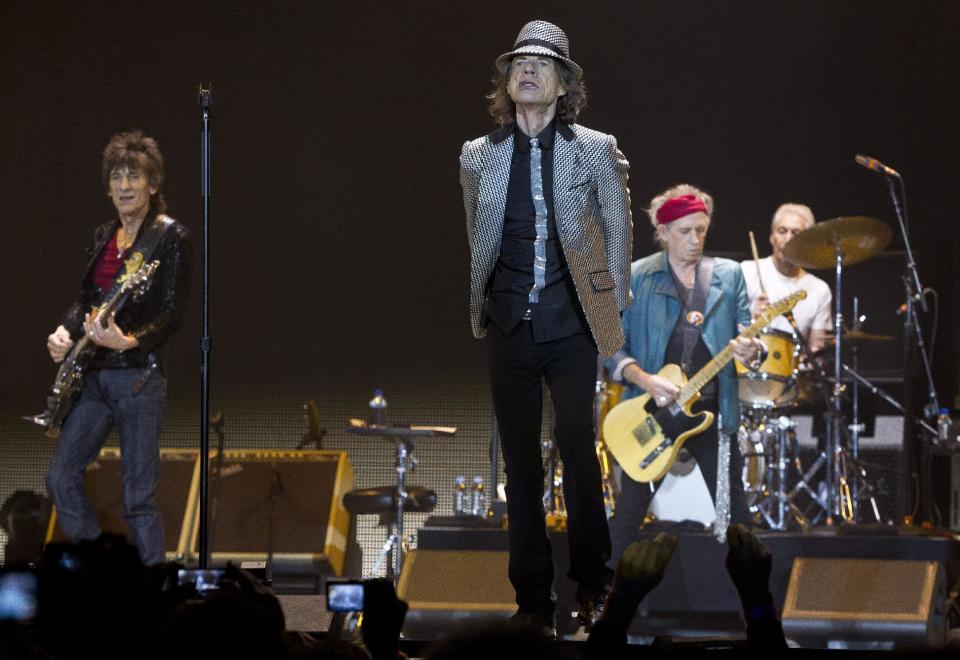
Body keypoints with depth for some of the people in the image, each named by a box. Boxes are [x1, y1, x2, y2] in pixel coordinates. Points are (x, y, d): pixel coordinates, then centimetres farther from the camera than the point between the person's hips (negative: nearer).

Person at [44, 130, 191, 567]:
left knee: (138, 497, -6)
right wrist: (65, 331, 2)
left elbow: (173, 314, -11)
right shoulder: (104, 237, 15)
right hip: (95, 377, 8)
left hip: (138, 377, -8)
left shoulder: (168, 236, -7)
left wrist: (129, 342, -27)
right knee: (61, 476, 3)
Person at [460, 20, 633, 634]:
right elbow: (473, 242, 14)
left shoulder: (595, 150, 0)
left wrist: (613, 308, 6)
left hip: (572, 326, -2)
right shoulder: (479, 156, 6)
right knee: (521, 467, 4)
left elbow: (618, 230, 8)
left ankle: (593, 585, 9)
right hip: (509, 329, 2)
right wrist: (479, 314, 13)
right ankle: (533, 599, 8)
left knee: (581, 456, -4)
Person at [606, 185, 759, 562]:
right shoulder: (636, 278, 0)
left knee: (735, 513, 2)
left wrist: (749, 352, -19)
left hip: (713, 412, 2)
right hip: (650, 412, -2)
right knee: (630, 511, 0)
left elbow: (746, 336, 5)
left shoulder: (728, 275, 8)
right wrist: (645, 380, -18)